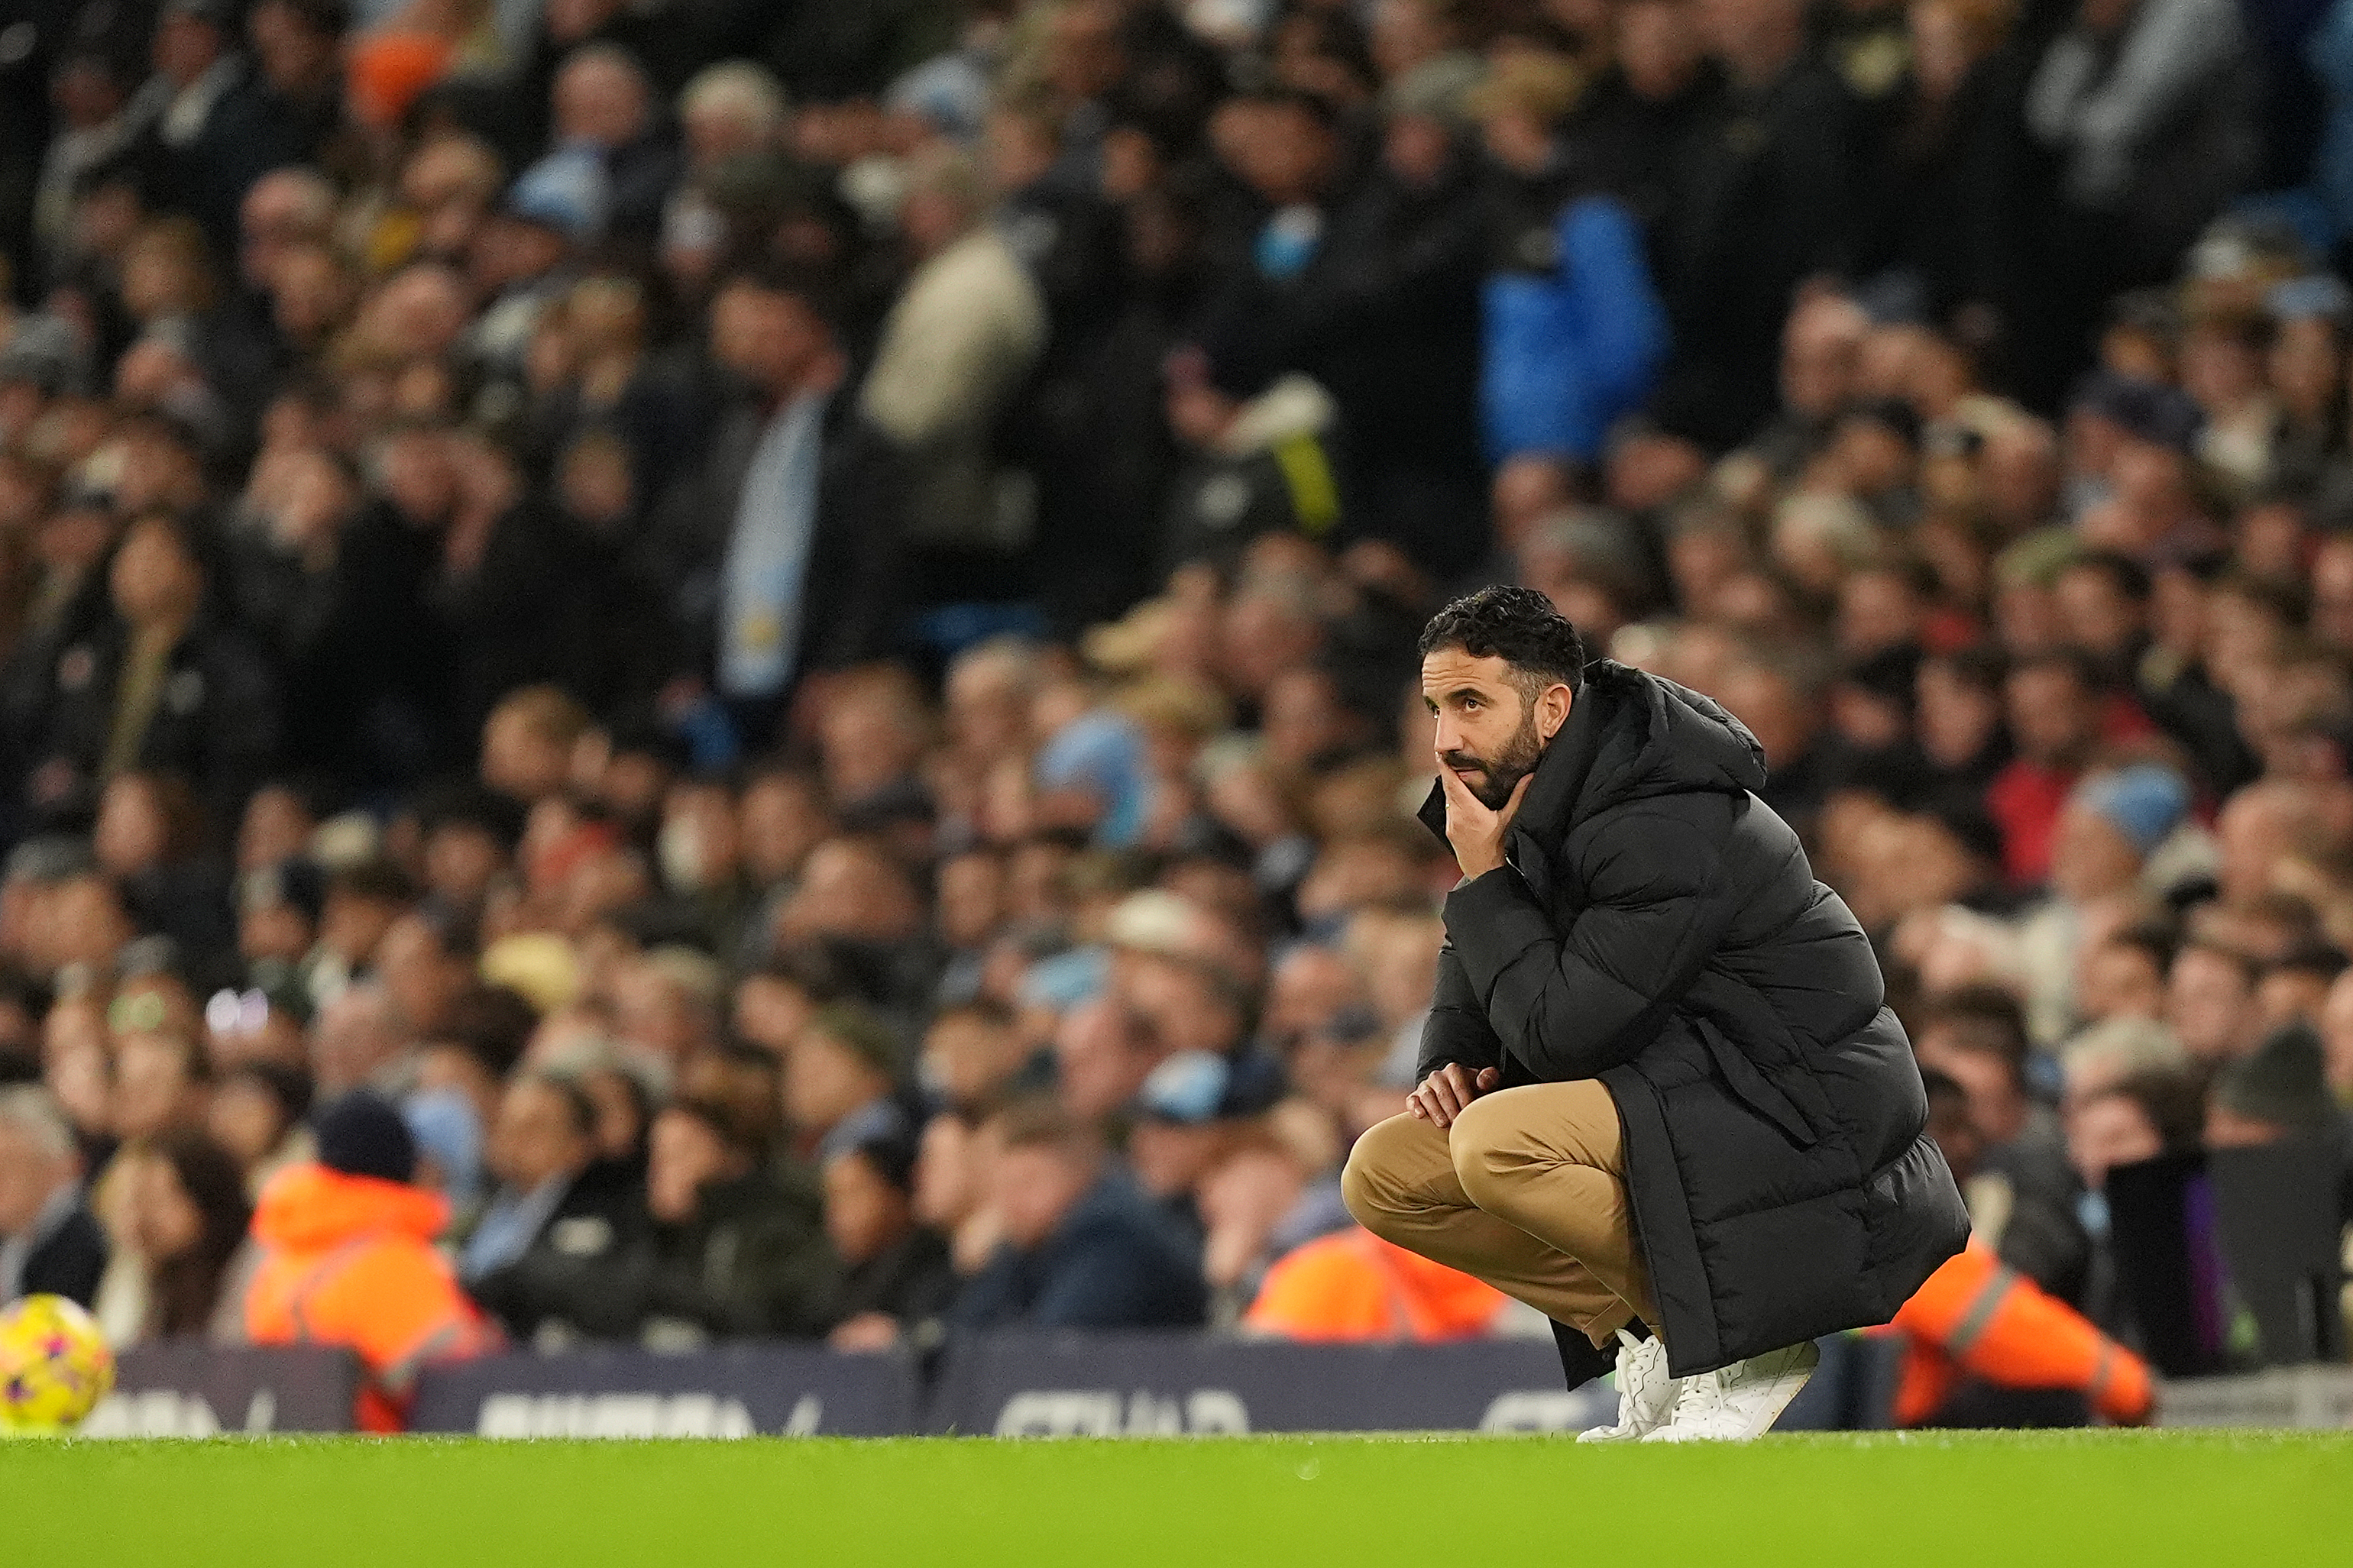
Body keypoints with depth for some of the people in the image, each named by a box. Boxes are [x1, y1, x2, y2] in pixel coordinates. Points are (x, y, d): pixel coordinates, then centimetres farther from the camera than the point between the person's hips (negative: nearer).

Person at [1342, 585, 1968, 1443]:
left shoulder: (1667, 827, -24)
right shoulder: (1531, 792, 4)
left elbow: (1561, 1035, -26)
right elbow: (1479, 962, 21)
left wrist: (1484, 878, -16)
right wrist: (1453, 1061, 0)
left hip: (1804, 1112, -10)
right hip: (1668, 1088, 10)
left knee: (1497, 1145, -32)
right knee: (1383, 1175, -1)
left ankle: (1741, 1345, -14)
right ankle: (1648, 1335, 2)